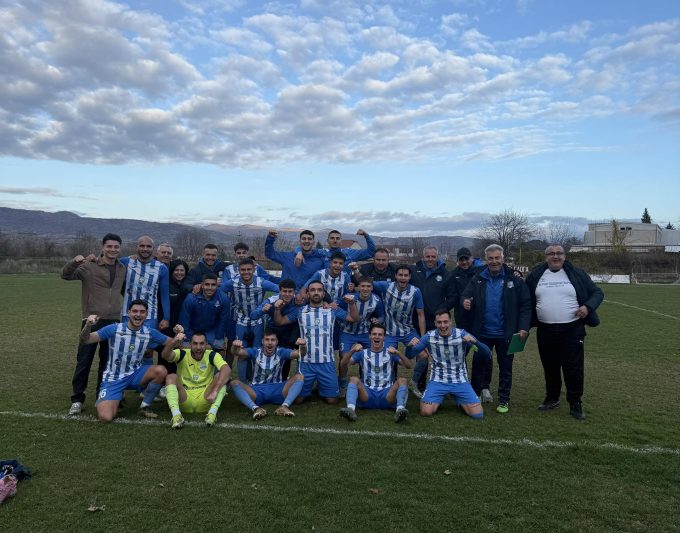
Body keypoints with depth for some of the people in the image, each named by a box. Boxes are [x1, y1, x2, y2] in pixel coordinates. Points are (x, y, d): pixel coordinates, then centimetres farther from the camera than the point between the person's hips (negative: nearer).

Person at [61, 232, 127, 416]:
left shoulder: (122, 269, 10)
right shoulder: (89, 266, -4)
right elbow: (66, 275, -11)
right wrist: (75, 262, -29)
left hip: (113, 321, 4)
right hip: (92, 320, -4)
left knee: (107, 361, 10)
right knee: (84, 360, 2)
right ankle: (77, 399, 13)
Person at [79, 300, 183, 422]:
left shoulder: (150, 333, -5)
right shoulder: (114, 329, -14)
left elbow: (170, 342, 4)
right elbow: (85, 341, -14)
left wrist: (177, 337, -21)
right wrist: (88, 325, -35)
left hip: (135, 375, 3)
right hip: (113, 378, -2)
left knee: (161, 370, -27)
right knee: (105, 417, -22)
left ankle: (145, 406, -4)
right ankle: (116, 401, 15)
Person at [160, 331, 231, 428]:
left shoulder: (212, 355, -6)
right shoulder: (183, 354, -4)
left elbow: (227, 370, -26)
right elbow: (165, 355, -27)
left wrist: (215, 391, -40)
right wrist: (173, 343, -50)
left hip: (205, 401, 0)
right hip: (184, 401, 0)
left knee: (220, 376, -21)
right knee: (171, 377, -23)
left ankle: (212, 413, -32)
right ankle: (176, 415, -37)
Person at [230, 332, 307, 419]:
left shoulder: (281, 352, -2)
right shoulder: (255, 352, -2)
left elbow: (300, 353, -16)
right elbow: (238, 352, -19)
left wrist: (303, 346, -40)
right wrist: (235, 346, -43)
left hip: (277, 391, 0)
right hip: (257, 391, 0)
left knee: (299, 377, -20)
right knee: (235, 383, -25)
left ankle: (284, 406, -36)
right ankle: (255, 408, -42)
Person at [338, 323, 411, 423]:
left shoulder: (390, 353, 12)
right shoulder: (363, 353, 14)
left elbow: (409, 366, -3)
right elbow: (343, 364, 0)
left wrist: (398, 353, -22)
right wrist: (352, 351, -20)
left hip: (387, 395, 0)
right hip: (367, 395, 1)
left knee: (402, 380, -24)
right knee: (354, 379, -25)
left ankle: (400, 409, -46)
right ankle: (351, 409, -47)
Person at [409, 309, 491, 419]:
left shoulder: (462, 334, -11)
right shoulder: (429, 337, -8)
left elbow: (488, 355, -12)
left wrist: (475, 341, -32)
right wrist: (411, 346, -25)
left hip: (460, 381, 0)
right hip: (438, 380, 0)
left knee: (478, 414, -12)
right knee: (426, 412, -18)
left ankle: (460, 401, 19)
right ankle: (438, 400, 15)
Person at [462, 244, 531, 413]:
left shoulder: (514, 280, -5)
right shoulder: (478, 280, 1)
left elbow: (525, 305, -4)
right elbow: (466, 295, 1)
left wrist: (524, 328, -13)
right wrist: (465, 301, -24)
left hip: (505, 334, -1)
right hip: (482, 332, 2)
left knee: (505, 367, 11)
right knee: (479, 364, 13)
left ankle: (504, 400, 25)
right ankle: (475, 394, 29)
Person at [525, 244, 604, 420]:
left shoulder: (577, 274, 0)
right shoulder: (535, 276, 4)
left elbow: (597, 292, 6)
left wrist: (588, 307, -12)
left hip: (572, 330, -2)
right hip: (545, 331, 2)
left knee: (573, 368, 0)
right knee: (550, 367, 14)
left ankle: (575, 404, 16)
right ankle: (552, 398, 31)